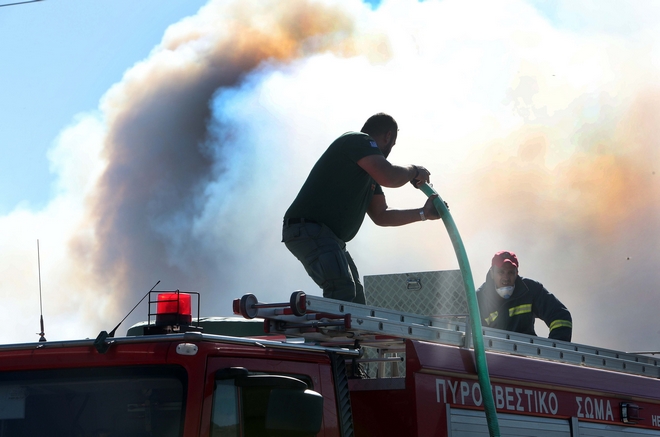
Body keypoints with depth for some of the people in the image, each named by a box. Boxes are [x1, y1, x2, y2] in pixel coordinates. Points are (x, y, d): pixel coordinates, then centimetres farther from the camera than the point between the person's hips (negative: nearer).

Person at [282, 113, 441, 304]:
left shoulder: (369, 170, 23)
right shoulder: (359, 140, -6)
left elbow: (381, 215, 25)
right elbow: (389, 177, -22)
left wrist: (423, 213, 19)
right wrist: (414, 171, -2)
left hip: (329, 237, 11)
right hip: (308, 229, -11)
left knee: (355, 298, 15)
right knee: (342, 291, -28)